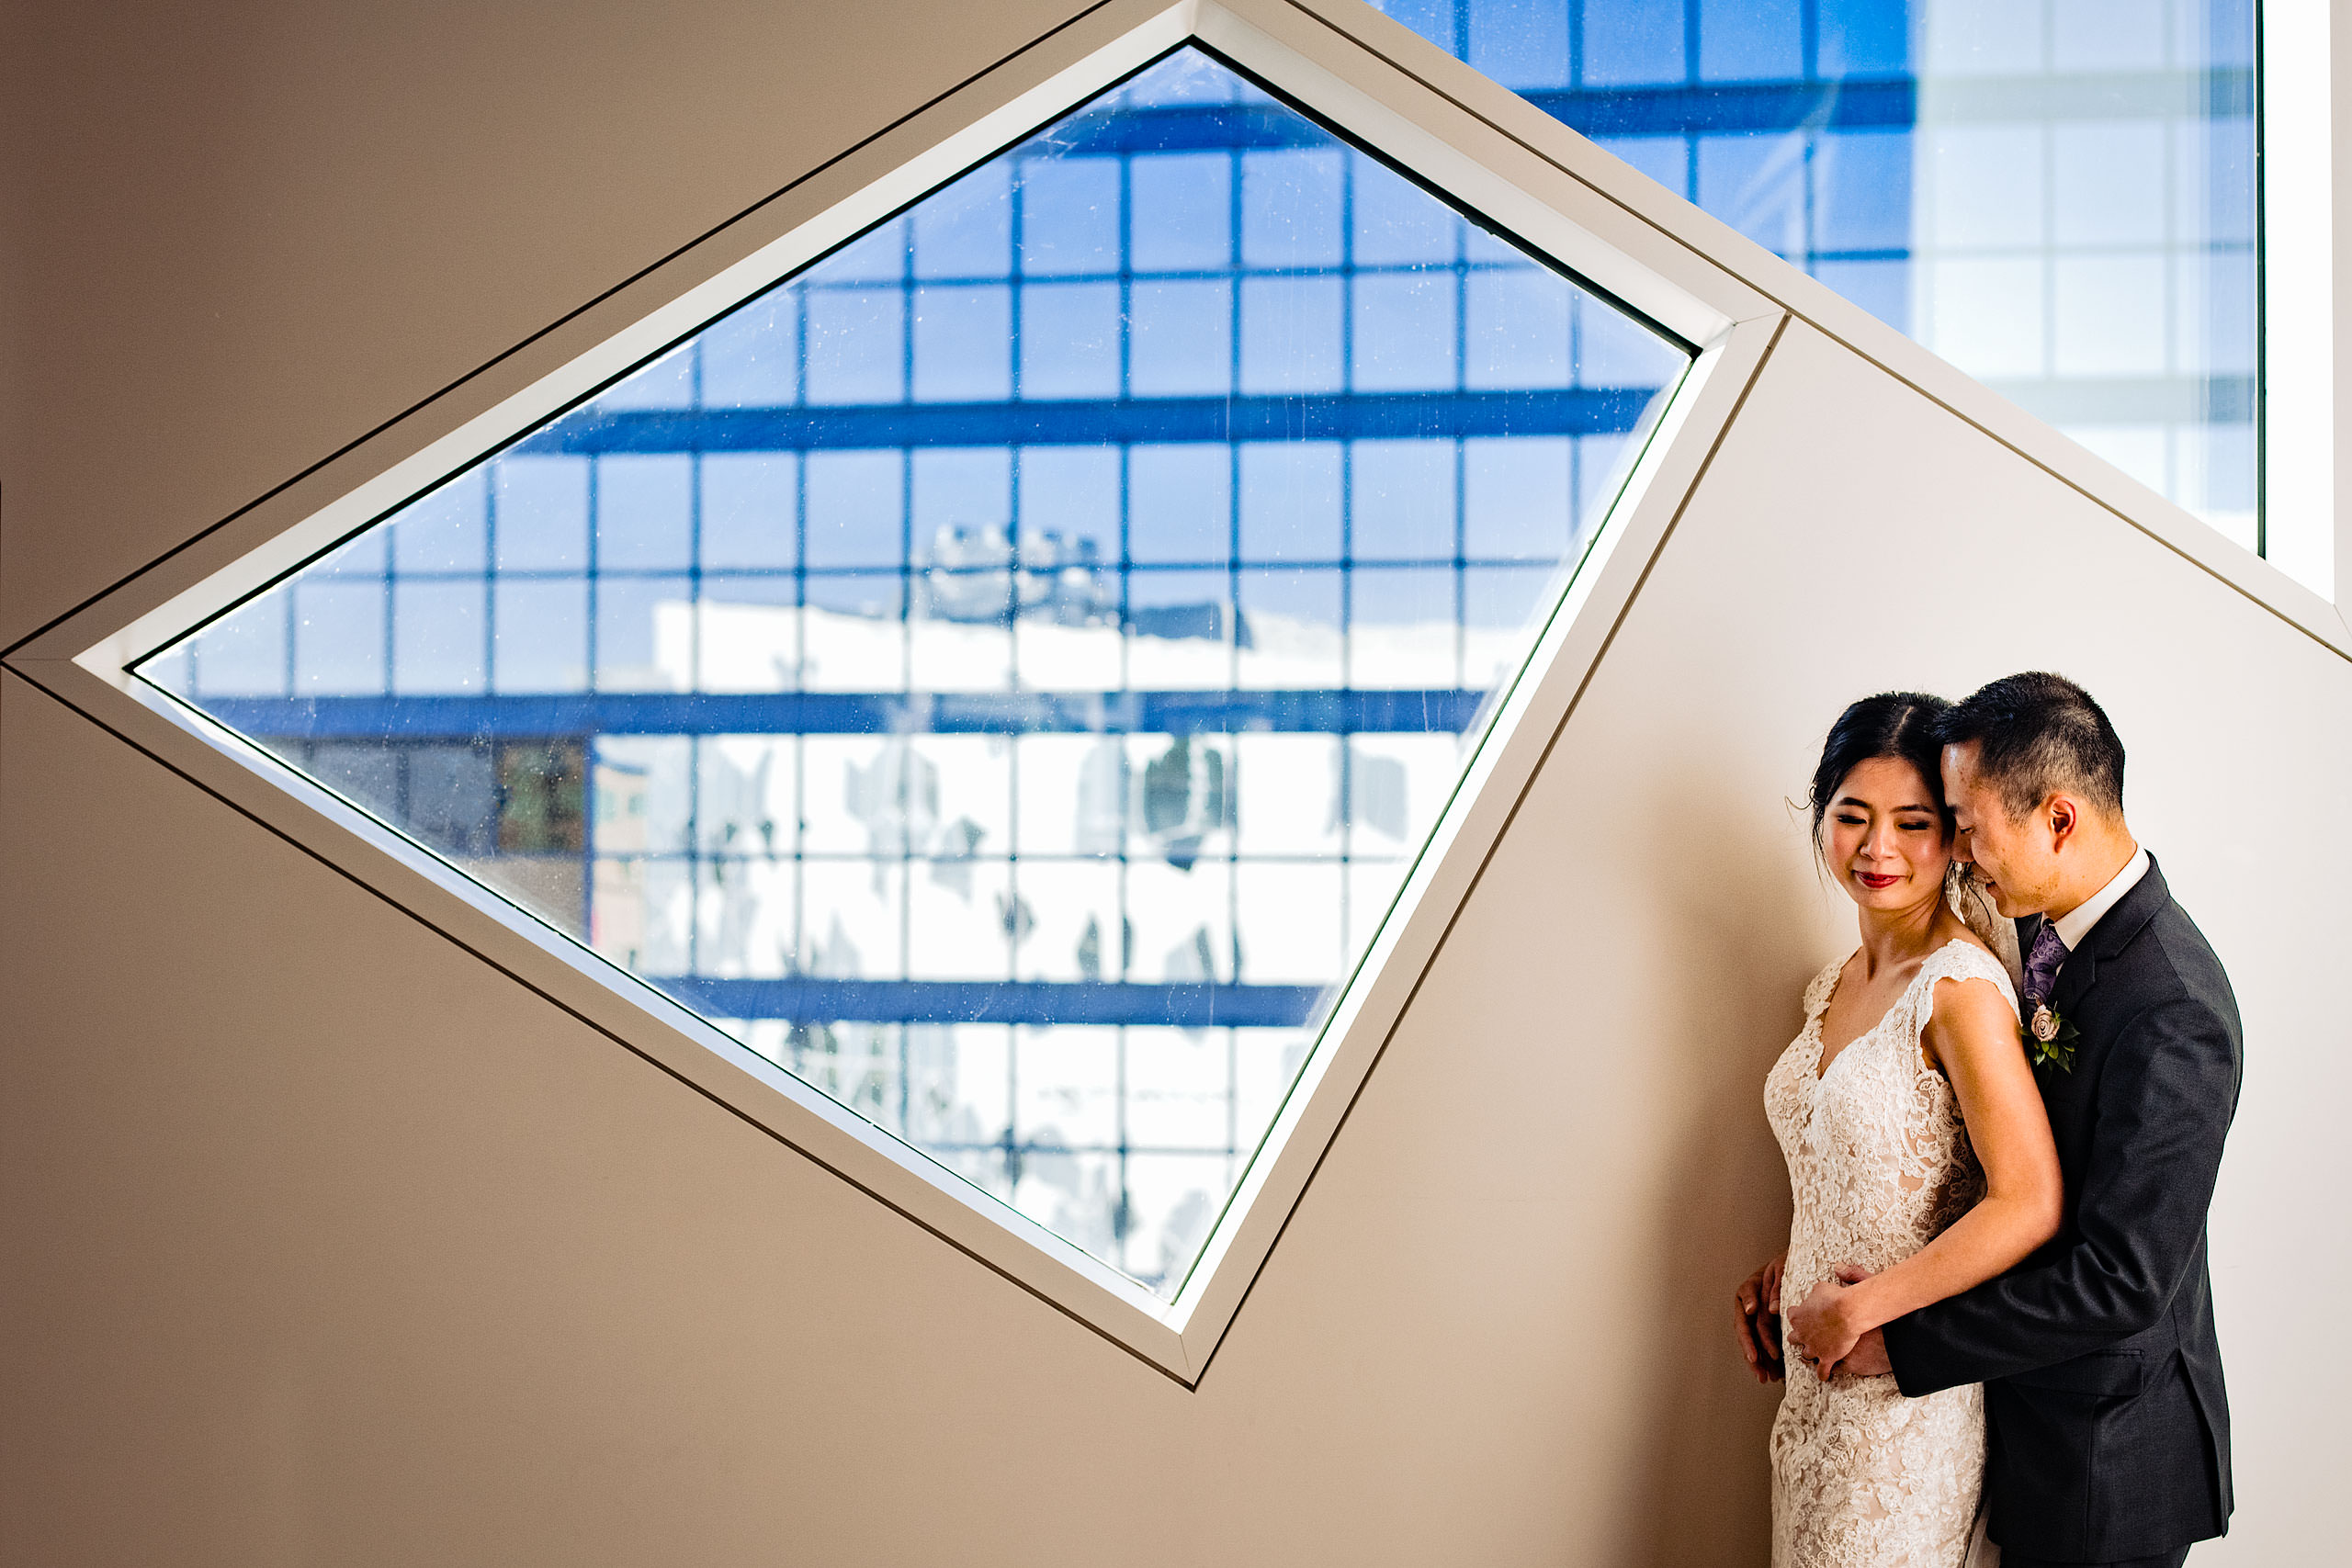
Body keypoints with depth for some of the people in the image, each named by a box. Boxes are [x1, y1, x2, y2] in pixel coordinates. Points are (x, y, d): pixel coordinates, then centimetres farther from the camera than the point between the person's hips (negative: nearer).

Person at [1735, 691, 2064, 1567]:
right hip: (1825, 1376, 8)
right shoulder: (1835, 988, 8)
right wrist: (1779, 1280, 5)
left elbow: (2028, 1206, -25)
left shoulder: (1960, 987, -18)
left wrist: (1860, 1308, -19)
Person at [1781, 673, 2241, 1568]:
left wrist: (1894, 1340, -22)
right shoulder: (2044, 930, 0)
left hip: (2108, 1452, -8)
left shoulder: (2172, 1016, -28)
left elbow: (2119, 1284, -28)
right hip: (2032, 1418, 8)